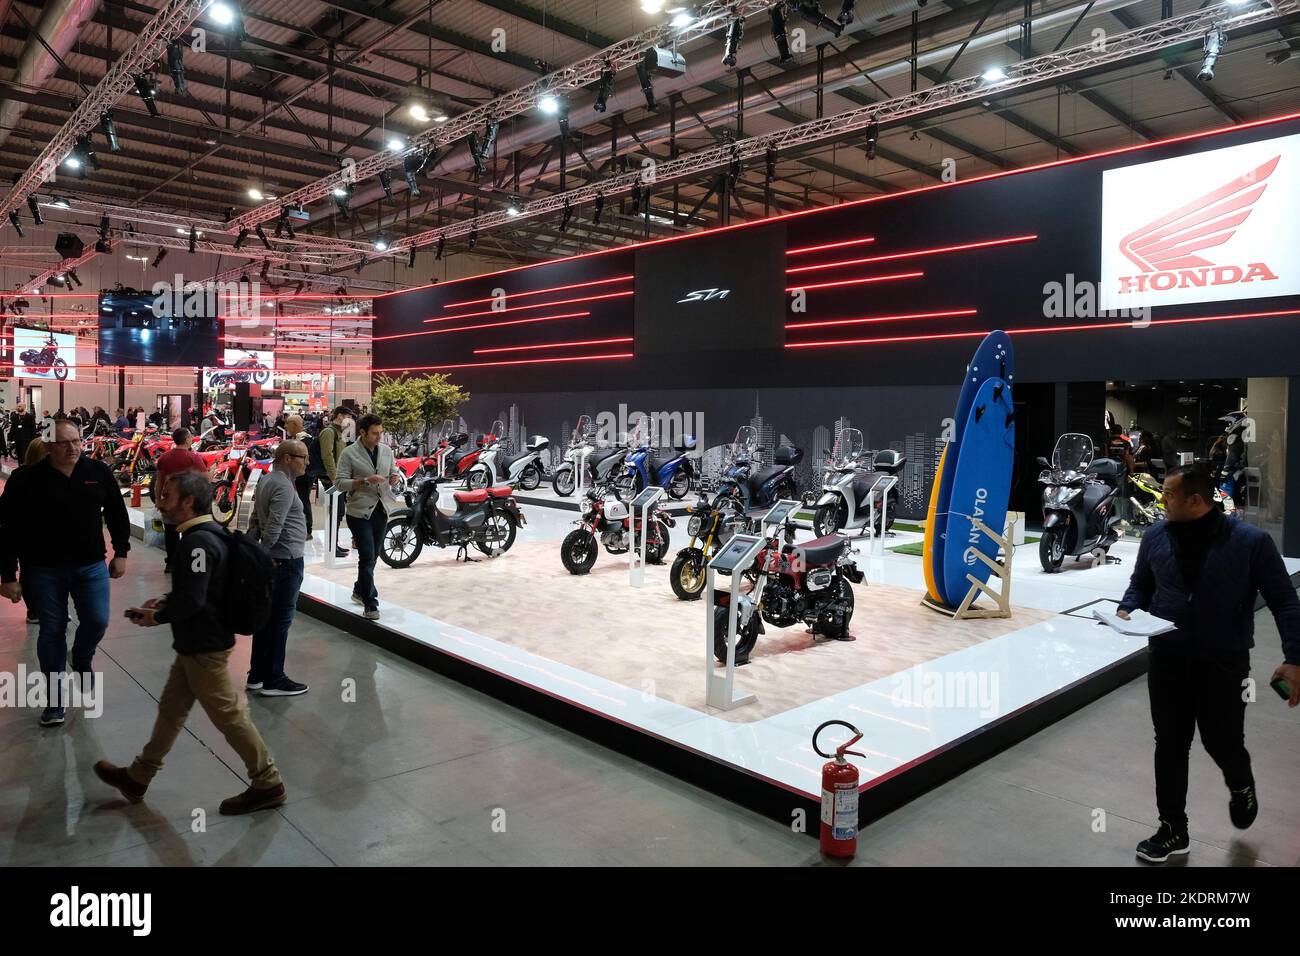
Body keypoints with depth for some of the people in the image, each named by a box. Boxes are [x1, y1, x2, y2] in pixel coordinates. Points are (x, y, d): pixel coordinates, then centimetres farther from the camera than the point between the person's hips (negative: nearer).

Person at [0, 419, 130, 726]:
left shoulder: (98, 472, -3)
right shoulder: (26, 480, -11)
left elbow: (116, 514, 7)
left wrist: (121, 552, 6)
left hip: (91, 565, 2)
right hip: (43, 570, -1)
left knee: (97, 621, -5)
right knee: (52, 632, 7)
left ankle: (82, 659, 30)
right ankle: (55, 698, 21)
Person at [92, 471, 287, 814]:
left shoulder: (198, 541, -24)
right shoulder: (205, 534, 8)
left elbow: (191, 600, -27)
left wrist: (156, 617, -11)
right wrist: (164, 600, 8)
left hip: (204, 646, -10)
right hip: (195, 643, 10)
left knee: (228, 714, 0)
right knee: (171, 709, 21)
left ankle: (268, 784, 11)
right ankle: (137, 777, 38)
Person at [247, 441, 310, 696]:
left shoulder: (266, 481, 12)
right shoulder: (284, 487, -18)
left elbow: (255, 520, 14)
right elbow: (273, 527, -23)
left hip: (272, 559, 9)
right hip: (287, 560, -9)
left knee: (267, 617, 15)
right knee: (281, 620, -1)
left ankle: (257, 675, 23)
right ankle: (273, 681, 6)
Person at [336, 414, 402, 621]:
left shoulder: (386, 451, 8)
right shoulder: (349, 453, -7)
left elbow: (394, 471, 18)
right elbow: (341, 482, -11)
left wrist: (395, 478, -6)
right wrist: (365, 481, -23)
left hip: (381, 510, 6)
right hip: (359, 512, -6)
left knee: (372, 556, 16)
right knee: (367, 557, -10)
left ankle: (359, 591, 36)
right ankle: (370, 604, -5)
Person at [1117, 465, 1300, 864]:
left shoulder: (1251, 541, -11)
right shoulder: (1156, 537, 0)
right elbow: (1140, 585, 14)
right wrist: (1127, 611, -6)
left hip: (1224, 664, -3)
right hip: (1168, 660, 3)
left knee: (1222, 743, 8)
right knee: (1170, 745, 8)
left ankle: (1241, 787, 46)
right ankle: (1173, 830, 23)